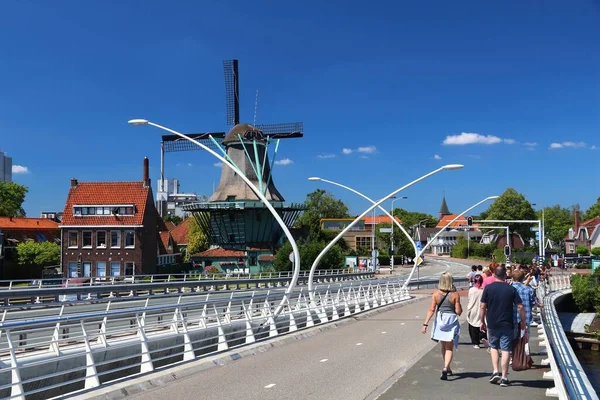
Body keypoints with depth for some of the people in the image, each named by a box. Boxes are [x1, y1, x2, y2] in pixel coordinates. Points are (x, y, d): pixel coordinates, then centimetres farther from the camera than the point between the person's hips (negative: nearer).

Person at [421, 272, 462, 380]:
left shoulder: (436, 294, -4)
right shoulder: (455, 294, -10)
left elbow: (431, 310, -7)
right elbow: (458, 311, -8)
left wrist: (425, 324, -5)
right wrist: (460, 308, 12)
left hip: (440, 321, 3)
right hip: (451, 321, -3)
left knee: (444, 346, 20)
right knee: (449, 348, 1)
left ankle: (447, 369, 33)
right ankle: (445, 368, -19)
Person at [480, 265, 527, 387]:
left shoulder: (488, 288, -4)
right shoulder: (511, 289, -2)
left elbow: (483, 307, -4)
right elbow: (520, 307, -3)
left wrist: (482, 321, 6)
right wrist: (523, 322, 9)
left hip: (492, 324, 1)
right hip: (507, 324, 0)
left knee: (494, 347, 18)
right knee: (505, 350, 5)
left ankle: (495, 371, 6)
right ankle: (504, 377, 6)